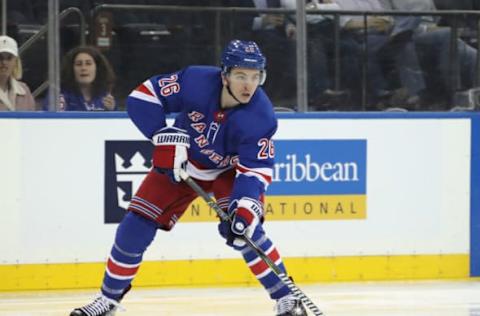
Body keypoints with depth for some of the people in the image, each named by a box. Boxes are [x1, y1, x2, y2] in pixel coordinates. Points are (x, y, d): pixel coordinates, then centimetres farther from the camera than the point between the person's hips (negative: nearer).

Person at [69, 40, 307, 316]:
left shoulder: (261, 116, -31)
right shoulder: (196, 81, -30)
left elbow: (257, 168, -30)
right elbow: (143, 96, -21)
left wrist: (247, 205, -46)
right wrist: (164, 136, -30)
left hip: (229, 170, -2)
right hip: (180, 164, 2)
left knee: (242, 226, -25)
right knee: (136, 225, -4)